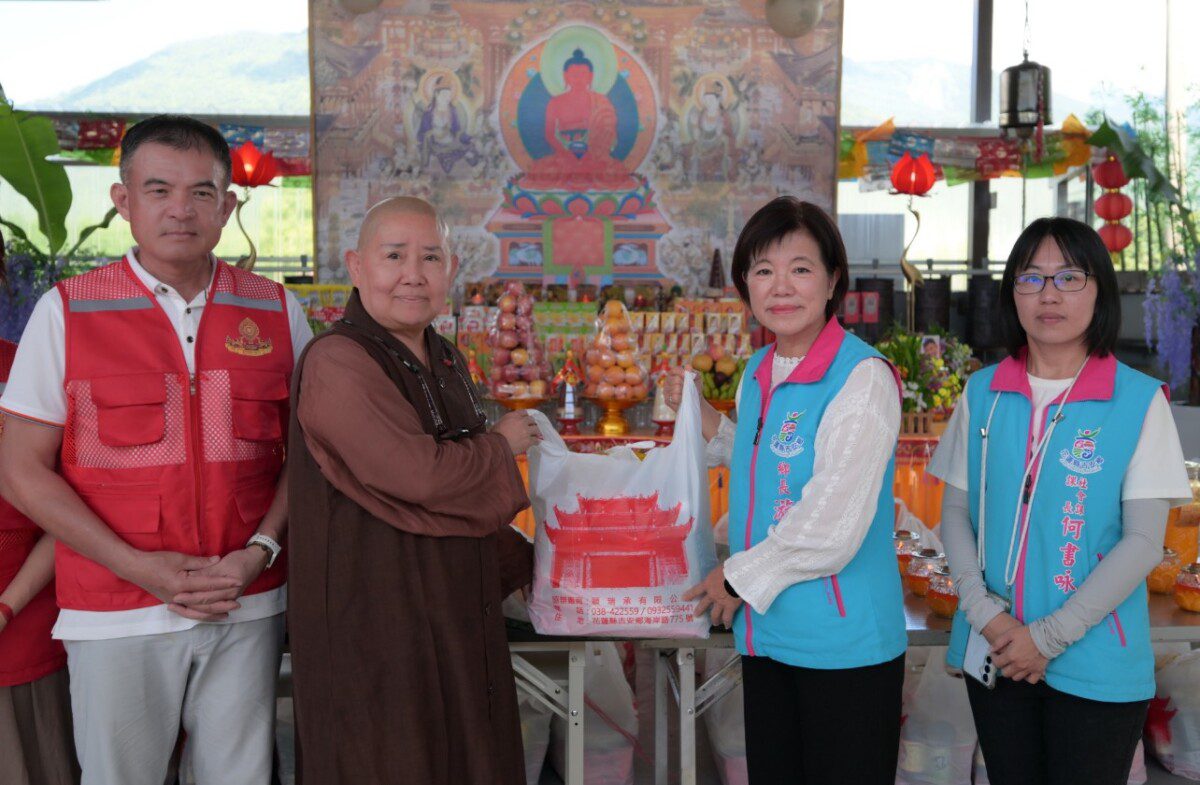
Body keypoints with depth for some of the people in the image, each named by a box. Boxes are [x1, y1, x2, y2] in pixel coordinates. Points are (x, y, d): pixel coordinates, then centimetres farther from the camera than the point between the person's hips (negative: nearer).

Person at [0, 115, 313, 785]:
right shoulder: (65, 313, -2)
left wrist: (260, 551, -8)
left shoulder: (278, 312, 4)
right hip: (115, 617, -1)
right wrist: (138, 567, -12)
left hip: (248, 605, 2)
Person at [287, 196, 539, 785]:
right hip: (372, 626, -8)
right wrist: (501, 445, -9)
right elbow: (420, 474, -26)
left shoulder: (448, 364, 13)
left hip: (457, 618, 9)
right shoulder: (338, 362, -17)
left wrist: (526, 562, 20)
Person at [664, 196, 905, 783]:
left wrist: (738, 578, -9)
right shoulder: (757, 373, 7)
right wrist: (708, 425, 7)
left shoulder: (863, 377, -17)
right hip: (765, 634, 7)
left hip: (846, 646, -7)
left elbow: (831, 530, -21)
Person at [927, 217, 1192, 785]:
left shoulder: (1140, 400, -6)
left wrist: (1050, 637, -14)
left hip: (1097, 667, -2)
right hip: (995, 653, 3)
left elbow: (1144, 541, -9)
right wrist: (984, 612, -10)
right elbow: (956, 512, 5)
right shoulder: (983, 393, 3)